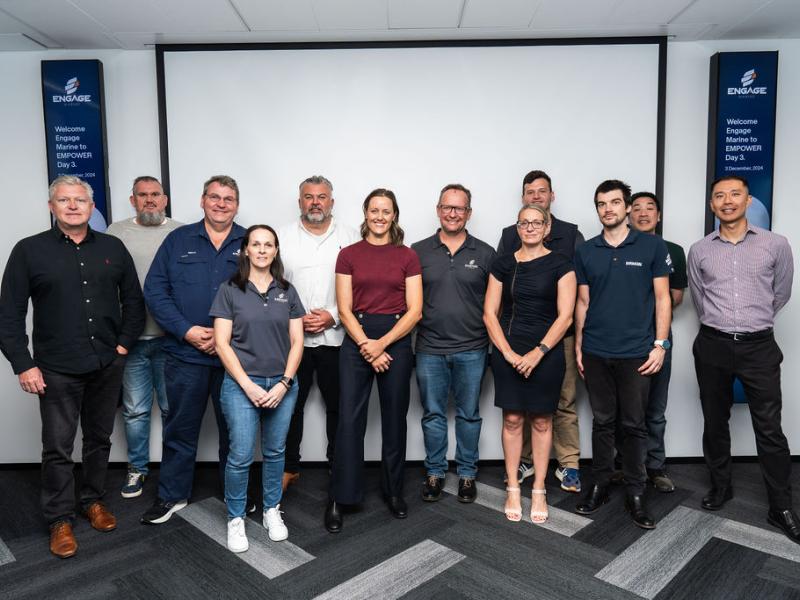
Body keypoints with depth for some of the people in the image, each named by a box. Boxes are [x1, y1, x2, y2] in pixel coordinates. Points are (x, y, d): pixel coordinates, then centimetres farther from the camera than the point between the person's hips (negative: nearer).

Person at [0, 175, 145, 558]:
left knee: (99, 439, 15)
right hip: (56, 370, -2)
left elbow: (133, 301, 9)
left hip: (107, 366, 3)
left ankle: (92, 500, 33)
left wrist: (124, 343, 0)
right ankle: (60, 520, 21)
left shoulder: (113, 248, 5)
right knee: (57, 447, 5)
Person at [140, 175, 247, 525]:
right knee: (180, 427, 11)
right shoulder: (178, 240, 6)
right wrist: (187, 331, -11)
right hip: (185, 353, 1)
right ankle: (172, 495, 29)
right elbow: (155, 290, 0)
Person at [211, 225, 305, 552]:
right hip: (241, 384, -2)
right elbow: (222, 343, -5)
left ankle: (272, 511, 31)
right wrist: (248, 385, -11)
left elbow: (296, 342, 5)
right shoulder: (229, 291, -1)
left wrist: (284, 383, -7)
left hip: (282, 384, 3)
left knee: (275, 452, 12)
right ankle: (235, 519, 20)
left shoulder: (287, 292, 6)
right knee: (241, 456, -1)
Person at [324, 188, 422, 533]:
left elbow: (414, 310, -2)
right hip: (357, 339, -1)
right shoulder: (348, 255, 4)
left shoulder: (407, 256, 4)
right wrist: (366, 346, -13)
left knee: (394, 419, 10)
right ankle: (339, 498, 11)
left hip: (397, 339, 1)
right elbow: (344, 310, -1)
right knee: (349, 420, -2)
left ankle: (393, 490, 27)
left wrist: (382, 344, -12)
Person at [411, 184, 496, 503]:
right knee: (433, 414, 11)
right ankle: (434, 472, 27)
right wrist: (415, 322, -3)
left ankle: (467, 473, 27)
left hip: (472, 350, 0)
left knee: (468, 414, 11)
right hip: (430, 349, 0)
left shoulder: (485, 253, 3)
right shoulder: (418, 251, 3)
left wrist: (495, 342, 1)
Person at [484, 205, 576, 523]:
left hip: (547, 353, -1)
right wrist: (508, 352, -8)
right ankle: (513, 489, 18)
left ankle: (539, 491, 20)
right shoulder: (503, 263, 5)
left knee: (541, 421, 8)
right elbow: (489, 313, 3)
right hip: (508, 352, 1)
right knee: (512, 419, 5)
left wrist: (538, 353, -14)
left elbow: (565, 316, -6)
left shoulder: (560, 264, 0)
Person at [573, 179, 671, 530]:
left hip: (636, 353, -2)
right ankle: (600, 485, 24)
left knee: (634, 425, 6)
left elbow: (662, 298, 1)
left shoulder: (652, 246, 0)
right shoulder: (585, 252, 6)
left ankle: (635, 494, 19)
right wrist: (578, 346, 7)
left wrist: (660, 344, -6)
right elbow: (582, 302, 10)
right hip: (595, 353, 2)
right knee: (602, 422, 12)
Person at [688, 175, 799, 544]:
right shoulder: (699, 251, 3)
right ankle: (720, 487, 29)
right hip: (712, 346, 2)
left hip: (759, 346, -1)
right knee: (714, 423, 12)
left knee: (769, 429, 1)